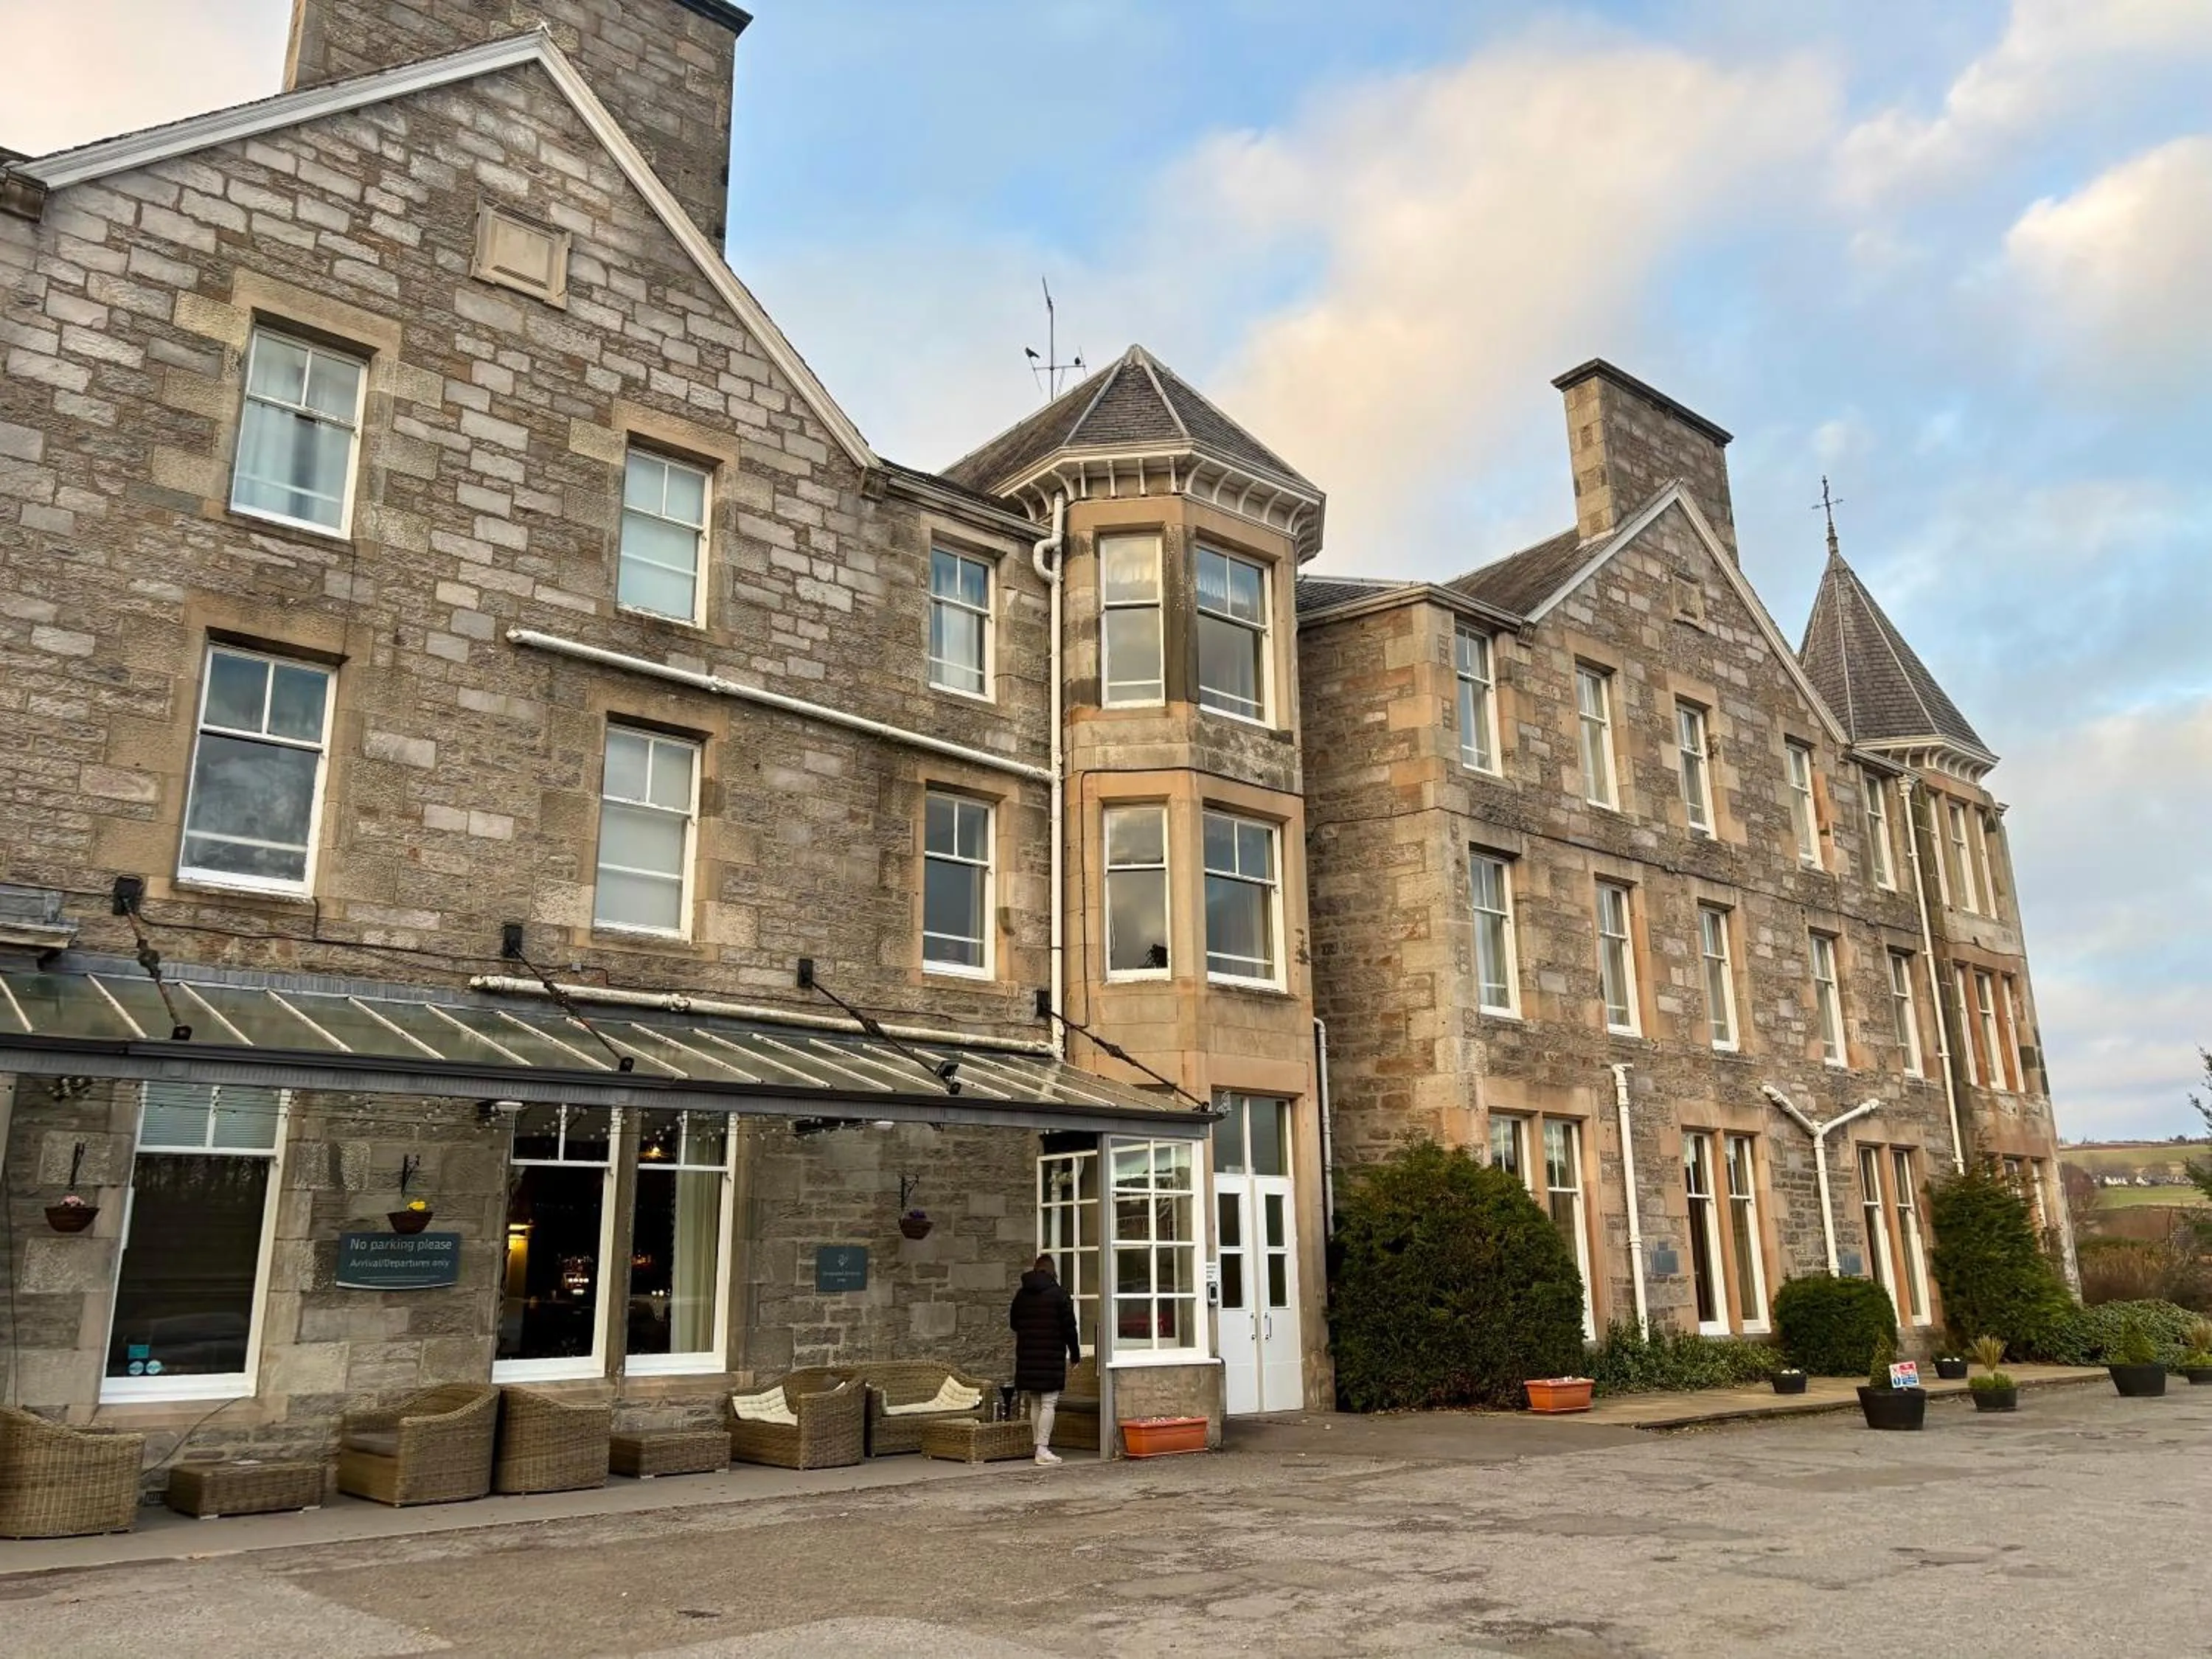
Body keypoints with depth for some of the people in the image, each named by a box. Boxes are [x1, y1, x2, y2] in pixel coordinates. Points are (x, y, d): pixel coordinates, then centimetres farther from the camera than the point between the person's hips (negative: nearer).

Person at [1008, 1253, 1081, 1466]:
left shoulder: (1021, 1294, 8)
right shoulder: (1058, 1294, -7)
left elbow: (1014, 1323, 18)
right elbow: (1069, 1327, -7)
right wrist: (1075, 1353, 4)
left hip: (1027, 1356, 5)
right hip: (1052, 1357, -5)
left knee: (1035, 1404, 13)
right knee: (1048, 1404, -4)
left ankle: (1039, 1446, 14)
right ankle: (1042, 1450, -9)